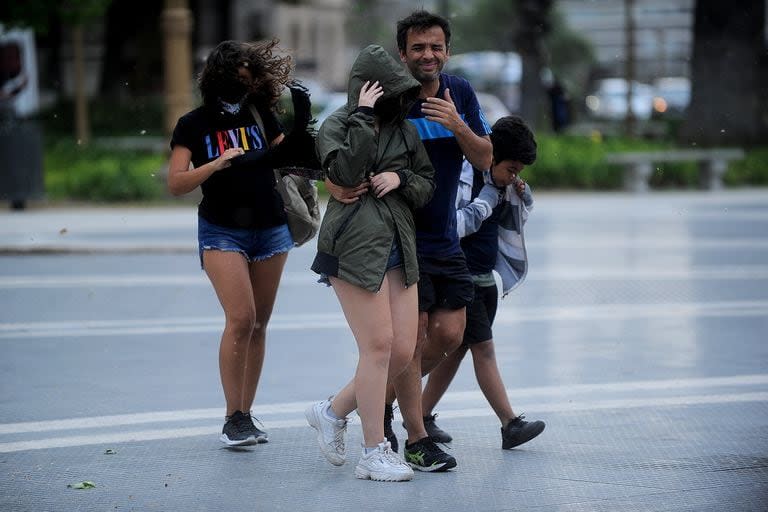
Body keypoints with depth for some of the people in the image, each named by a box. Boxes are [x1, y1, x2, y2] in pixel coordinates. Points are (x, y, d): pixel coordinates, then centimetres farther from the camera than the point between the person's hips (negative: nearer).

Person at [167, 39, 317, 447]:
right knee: (241, 318, -17)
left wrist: (302, 121, -4)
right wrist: (217, 164, -24)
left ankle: (245, 415, 12)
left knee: (258, 325, 5)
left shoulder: (261, 115, 3)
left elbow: (286, 157, 12)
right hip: (221, 232, -4)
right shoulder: (194, 125, -5)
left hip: (270, 228, 4)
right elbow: (175, 184, -10)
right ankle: (233, 418, -11)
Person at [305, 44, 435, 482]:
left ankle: (334, 411, 23)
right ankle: (375, 453, 1)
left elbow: (428, 184, 16)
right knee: (379, 346, -8)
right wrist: (363, 117, -16)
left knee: (403, 351, 3)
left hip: (399, 248, 6)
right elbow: (346, 171, -20)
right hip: (356, 245, -6)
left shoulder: (405, 130, 14)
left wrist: (401, 178, -5)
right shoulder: (336, 126, -1)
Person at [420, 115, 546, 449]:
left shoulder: (501, 183, 7)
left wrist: (522, 194, 2)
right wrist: (487, 200, -21)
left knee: (457, 348, 11)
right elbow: (452, 226, -26)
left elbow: (519, 218, 23)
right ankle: (511, 425, -11)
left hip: (486, 279, 9)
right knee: (483, 348, -9)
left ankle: (422, 416, 19)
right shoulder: (463, 178, -17)